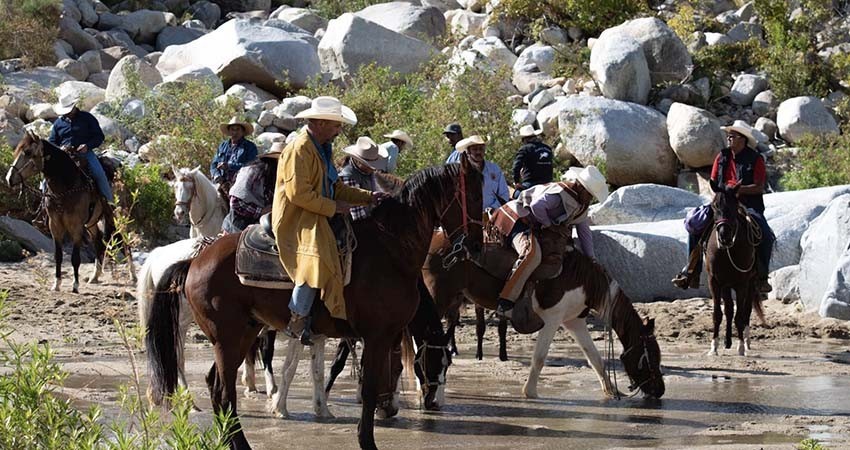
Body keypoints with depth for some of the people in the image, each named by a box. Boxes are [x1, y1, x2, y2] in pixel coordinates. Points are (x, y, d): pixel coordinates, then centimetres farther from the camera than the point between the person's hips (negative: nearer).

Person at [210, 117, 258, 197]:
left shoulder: (250, 147, 7)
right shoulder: (223, 145, 24)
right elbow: (214, 164, 20)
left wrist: (229, 166, -15)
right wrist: (217, 175, -3)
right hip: (222, 182, 4)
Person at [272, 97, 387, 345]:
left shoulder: (324, 149, 20)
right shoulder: (299, 150, -13)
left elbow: (336, 188, 25)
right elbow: (298, 193, -21)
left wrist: (368, 197, 13)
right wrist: (333, 207, -16)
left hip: (318, 217, 11)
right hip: (296, 221, -11)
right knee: (315, 258, -31)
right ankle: (298, 321, -27)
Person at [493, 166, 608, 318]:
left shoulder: (582, 205, 9)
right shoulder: (560, 193, -22)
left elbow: (584, 233, 15)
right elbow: (537, 206, -36)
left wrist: (591, 260, 10)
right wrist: (550, 225, -21)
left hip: (535, 227, 11)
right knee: (532, 254, -35)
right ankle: (505, 303, -39)